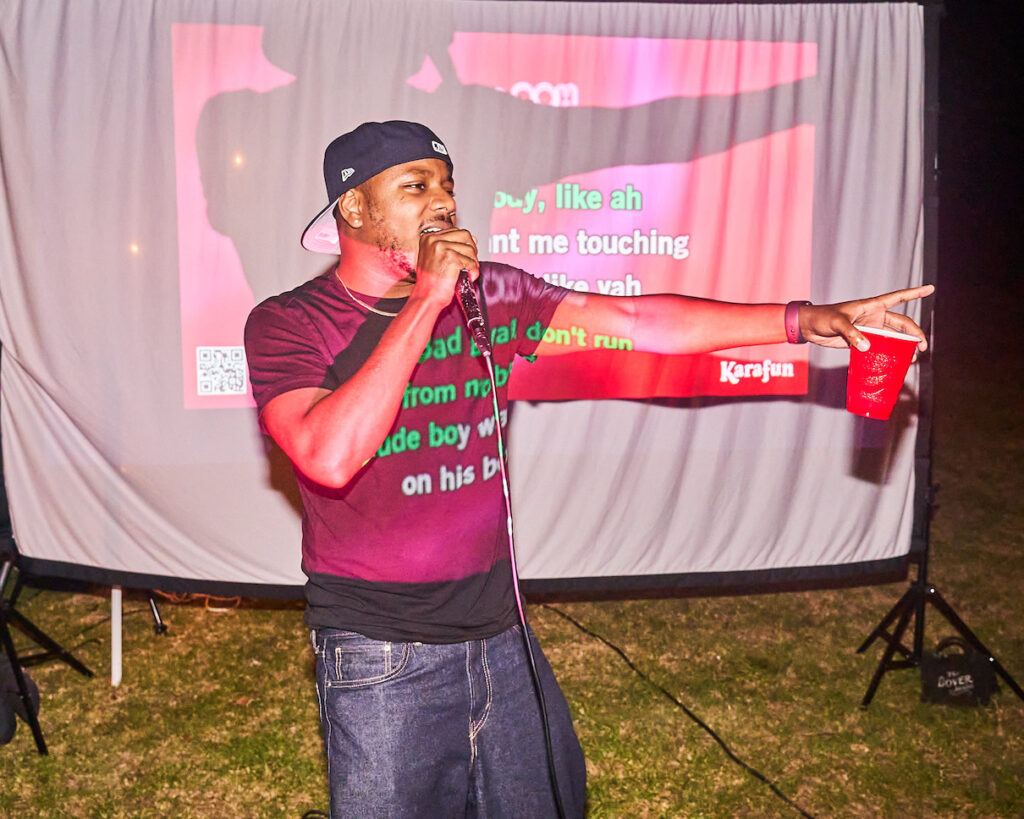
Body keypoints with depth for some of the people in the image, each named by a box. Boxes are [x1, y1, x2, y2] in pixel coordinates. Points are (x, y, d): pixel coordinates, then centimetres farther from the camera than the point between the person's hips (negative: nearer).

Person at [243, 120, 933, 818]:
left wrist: (804, 320, -7)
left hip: (500, 633, 5)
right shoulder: (290, 323, -10)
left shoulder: (489, 295, 3)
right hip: (382, 659, -4)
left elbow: (637, 321, 0)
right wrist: (428, 300, -25)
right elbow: (329, 457, -28)